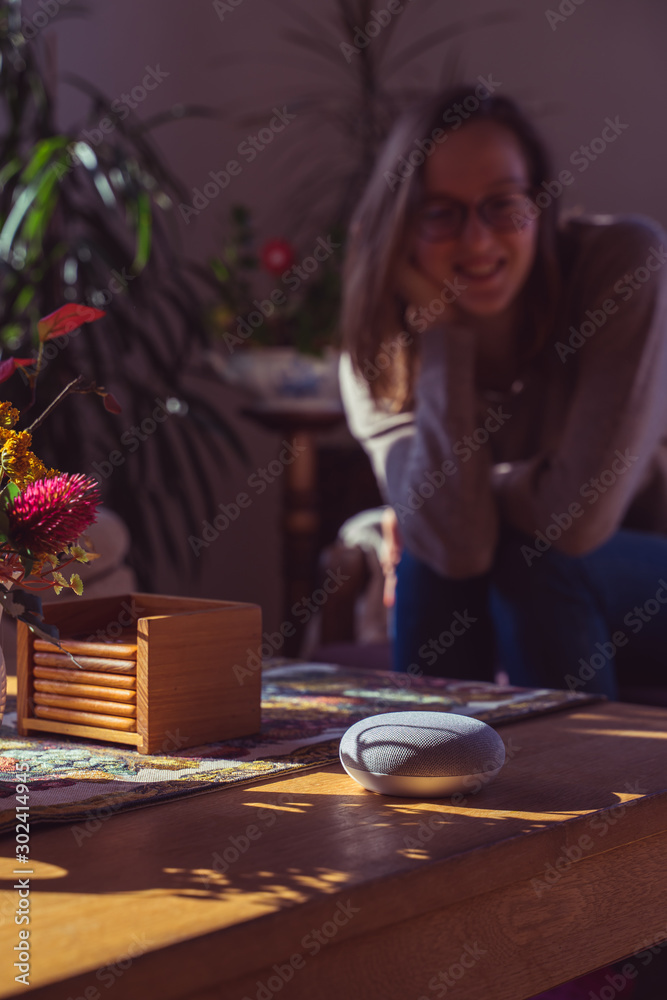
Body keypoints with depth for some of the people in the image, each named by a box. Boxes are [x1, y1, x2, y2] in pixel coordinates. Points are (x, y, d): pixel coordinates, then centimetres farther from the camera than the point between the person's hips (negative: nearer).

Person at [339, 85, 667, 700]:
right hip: (532, 606, 3)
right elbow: (457, 545, -31)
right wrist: (440, 329, -29)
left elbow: (578, 516, -30)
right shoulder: (379, 360, -14)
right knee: (431, 559, -25)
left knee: (533, 558, -29)